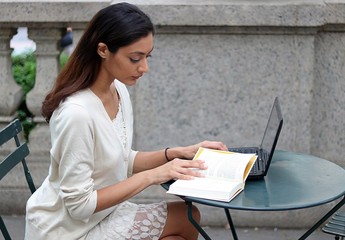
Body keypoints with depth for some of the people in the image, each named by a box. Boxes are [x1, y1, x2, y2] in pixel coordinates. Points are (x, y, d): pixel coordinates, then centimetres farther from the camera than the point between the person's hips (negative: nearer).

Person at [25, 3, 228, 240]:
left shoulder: (118, 90, -4)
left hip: (102, 211, 7)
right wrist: (152, 176, -24)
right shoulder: (77, 113, -30)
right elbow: (79, 205, -25)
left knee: (188, 219, 8)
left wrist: (176, 153, -6)